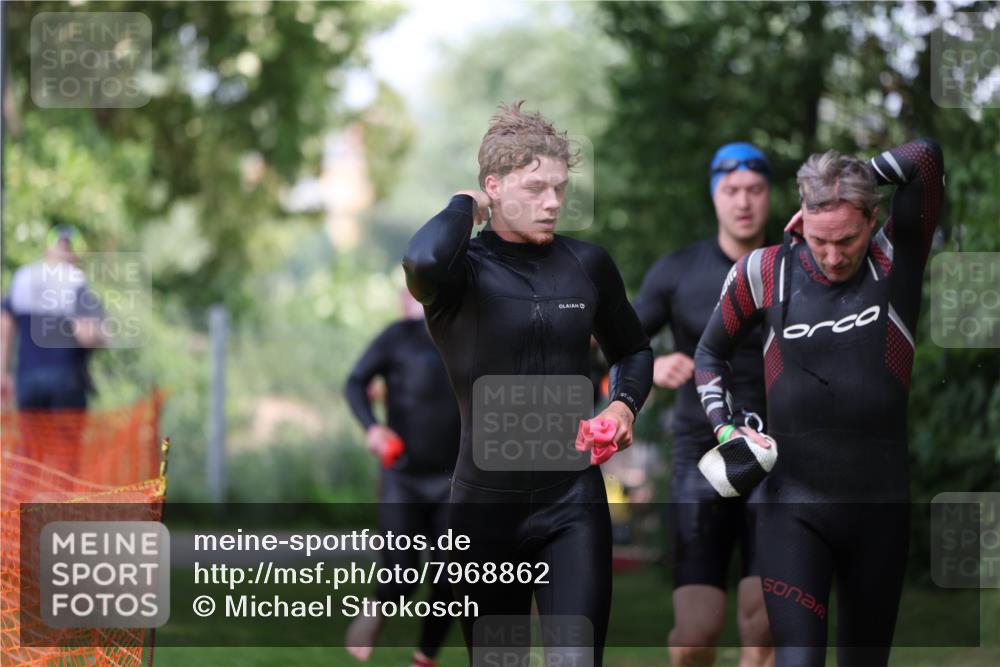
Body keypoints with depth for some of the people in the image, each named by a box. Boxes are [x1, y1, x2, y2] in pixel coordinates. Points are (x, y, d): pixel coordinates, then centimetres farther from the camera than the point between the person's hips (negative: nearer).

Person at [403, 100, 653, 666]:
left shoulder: (588, 264, 5)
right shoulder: (464, 269, -6)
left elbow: (633, 350, 22)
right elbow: (424, 261, -33)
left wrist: (624, 404, 0)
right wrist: (464, 207, -13)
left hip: (573, 503, 1)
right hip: (487, 506, -1)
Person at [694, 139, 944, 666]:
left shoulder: (896, 262, -3)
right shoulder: (764, 273, -1)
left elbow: (926, 157, -15)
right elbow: (710, 352, 15)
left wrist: (849, 184, -4)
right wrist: (724, 429, 0)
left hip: (880, 510, 1)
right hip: (794, 506, -1)